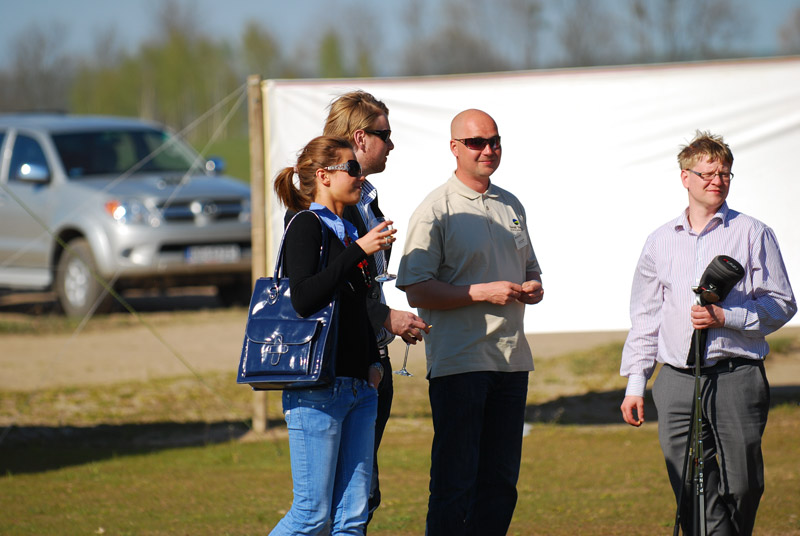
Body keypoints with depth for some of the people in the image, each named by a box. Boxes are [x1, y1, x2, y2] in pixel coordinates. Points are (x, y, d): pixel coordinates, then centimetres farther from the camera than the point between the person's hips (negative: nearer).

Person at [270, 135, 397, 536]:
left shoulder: (347, 231, 16)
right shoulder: (307, 227, -7)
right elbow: (303, 299, -23)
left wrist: (373, 362, 11)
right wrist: (359, 252, -21)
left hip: (358, 387, 8)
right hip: (317, 389, -8)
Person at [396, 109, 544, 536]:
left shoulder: (511, 207, 16)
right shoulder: (436, 210, -6)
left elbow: (530, 270, 28)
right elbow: (417, 291, -12)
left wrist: (532, 289, 4)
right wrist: (483, 293, -17)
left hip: (511, 358, 7)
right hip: (459, 362, -7)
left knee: (500, 481, 9)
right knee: (454, 483, -7)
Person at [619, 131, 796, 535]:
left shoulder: (752, 234, 5)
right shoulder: (660, 242, 15)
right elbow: (644, 317, 19)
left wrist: (725, 318, -11)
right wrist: (635, 383, 13)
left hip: (737, 376, -2)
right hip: (677, 378, 2)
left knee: (741, 488, -1)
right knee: (693, 496, -6)